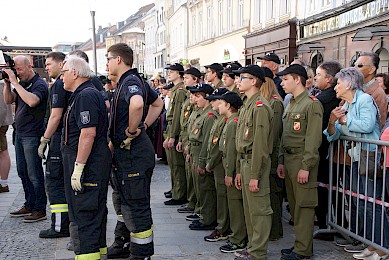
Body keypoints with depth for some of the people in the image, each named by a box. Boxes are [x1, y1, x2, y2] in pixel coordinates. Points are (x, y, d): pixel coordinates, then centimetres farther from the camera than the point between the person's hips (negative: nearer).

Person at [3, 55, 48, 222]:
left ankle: (40, 210, 5)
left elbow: (32, 101, -30)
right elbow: (8, 100, 10)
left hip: (32, 135, -9)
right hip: (19, 133, 9)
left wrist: (15, 83, -24)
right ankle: (29, 205, 25)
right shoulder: (21, 84, 12)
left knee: (34, 174, -3)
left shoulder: (39, 84, -12)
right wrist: (7, 82, -2)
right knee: (22, 172, 14)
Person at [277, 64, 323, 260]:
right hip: (289, 160, 9)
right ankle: (300, 242, 25)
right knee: (293, 205, 14)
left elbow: (313, 139, -17)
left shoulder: (312, 104, -12)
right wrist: (281, 161, 15)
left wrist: (306, 166, -19)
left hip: (303, 161, -9)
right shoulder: (290, 104, 16)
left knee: (303, 206, -3)